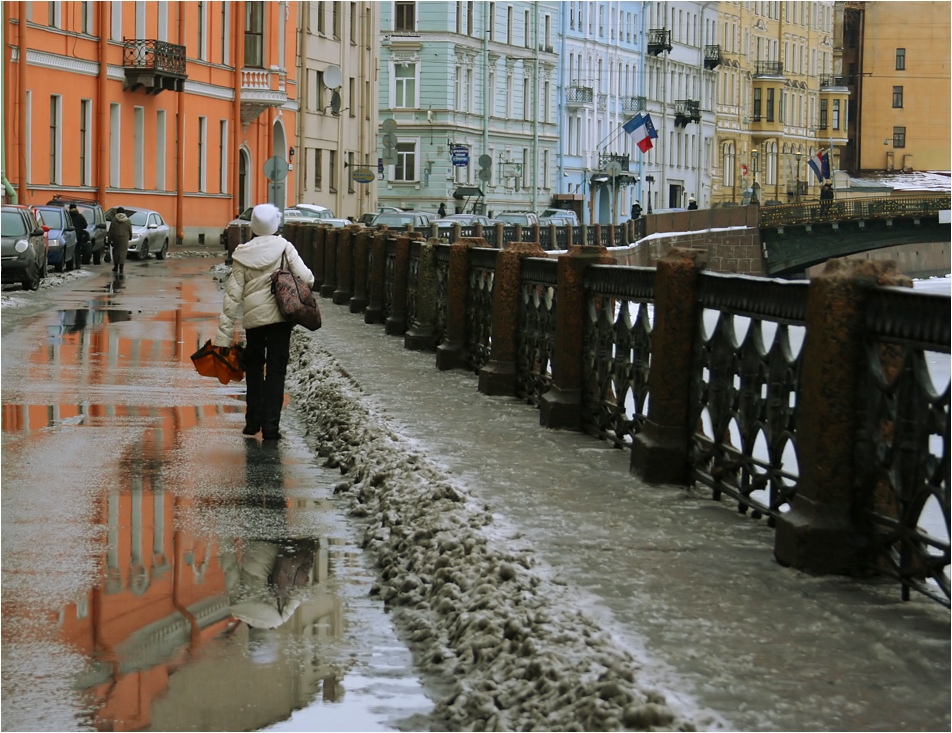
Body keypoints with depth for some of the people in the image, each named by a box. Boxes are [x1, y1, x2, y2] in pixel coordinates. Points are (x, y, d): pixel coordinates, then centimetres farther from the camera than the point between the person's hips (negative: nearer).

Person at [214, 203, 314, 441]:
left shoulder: (242, 254, -1)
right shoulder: (283, 246, -5)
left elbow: (233, 294, -2)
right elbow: (305, 277, -14)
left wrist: (225, 332, -1)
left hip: (253, 317, 2)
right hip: (280, 314, -2)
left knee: (254, 365, 19)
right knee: (276, 369, 4)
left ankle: (253, 421, 20)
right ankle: (270, 426, 0)